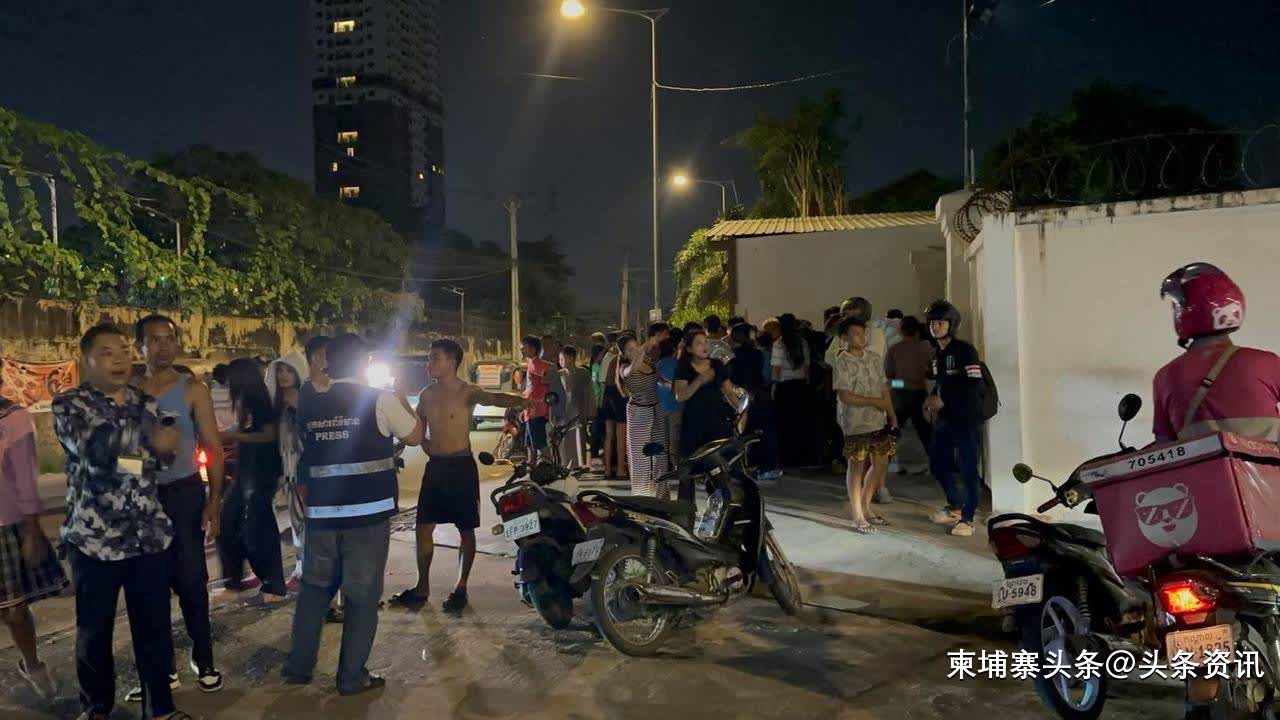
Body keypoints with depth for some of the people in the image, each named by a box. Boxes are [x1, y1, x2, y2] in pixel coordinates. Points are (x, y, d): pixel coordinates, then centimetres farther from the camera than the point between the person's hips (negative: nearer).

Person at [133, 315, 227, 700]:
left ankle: (203, 660, 16)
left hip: (184, 493, -3)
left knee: (190, 580, 1)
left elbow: (213, 448, -3)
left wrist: (214, 502, -10)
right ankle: (163, 668, 21)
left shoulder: (193, 390, -3)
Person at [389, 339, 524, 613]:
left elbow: (493, 398, -33)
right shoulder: (427, 394, 7)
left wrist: (520, 401, -53)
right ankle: (422, 587, 19)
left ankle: (461, 588, 16)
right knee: (424, 527, 7)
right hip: (434, 467, 5)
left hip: (461, 466, -5)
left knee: (466, 530, 4)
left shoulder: (467, 392, -11)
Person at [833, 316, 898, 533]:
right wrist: (874, 401, -17)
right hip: (856, 424, -7)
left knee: (881, 463, 11)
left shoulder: (875, 358, 8)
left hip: (878, 421, 7)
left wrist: (892, 415, 8)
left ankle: (865, 508, 28)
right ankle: (858, 517, 11)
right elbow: (844, 396, -17)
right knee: (857, 466, 2)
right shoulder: (842, 362, -11)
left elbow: (884, 389, 13)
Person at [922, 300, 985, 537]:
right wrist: (931, 402, 4)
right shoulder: (936, 355, 14)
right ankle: (955, 506, 35)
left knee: (968, 468, -5)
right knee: (938, 464, 15)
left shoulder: (965, 350, -12)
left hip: (965, 418, -8)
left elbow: (975, 386, -19)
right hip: (944, 419, 8)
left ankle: (967, 518, 8)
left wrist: (944, 400, -20)